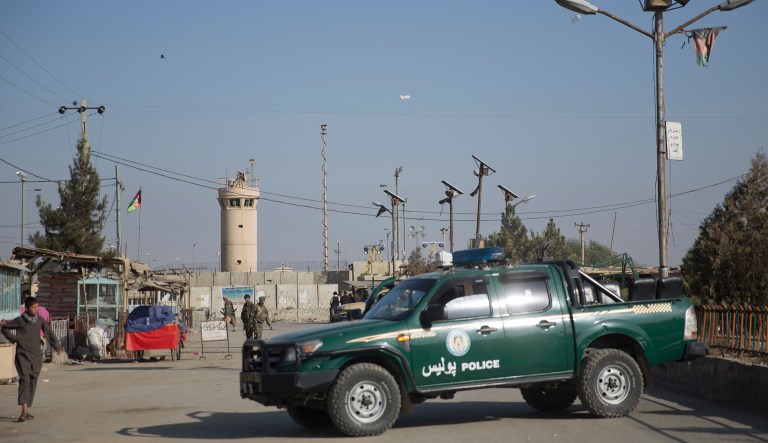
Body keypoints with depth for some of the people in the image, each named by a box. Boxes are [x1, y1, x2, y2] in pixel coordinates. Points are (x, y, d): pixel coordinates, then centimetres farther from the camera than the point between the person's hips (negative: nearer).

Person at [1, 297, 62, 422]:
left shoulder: (40, 320, 3)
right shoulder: (19, 320, -5)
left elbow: (49, 332, 10)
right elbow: (4, 328, 7)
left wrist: (57, 346, 5)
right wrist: (14, 339, -2)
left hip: (36, 355, 4)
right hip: (23, 355, -4)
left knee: (32, 383, 4)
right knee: (25, 380, -15)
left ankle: (27, 411, 13)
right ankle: (24, 412, -22)